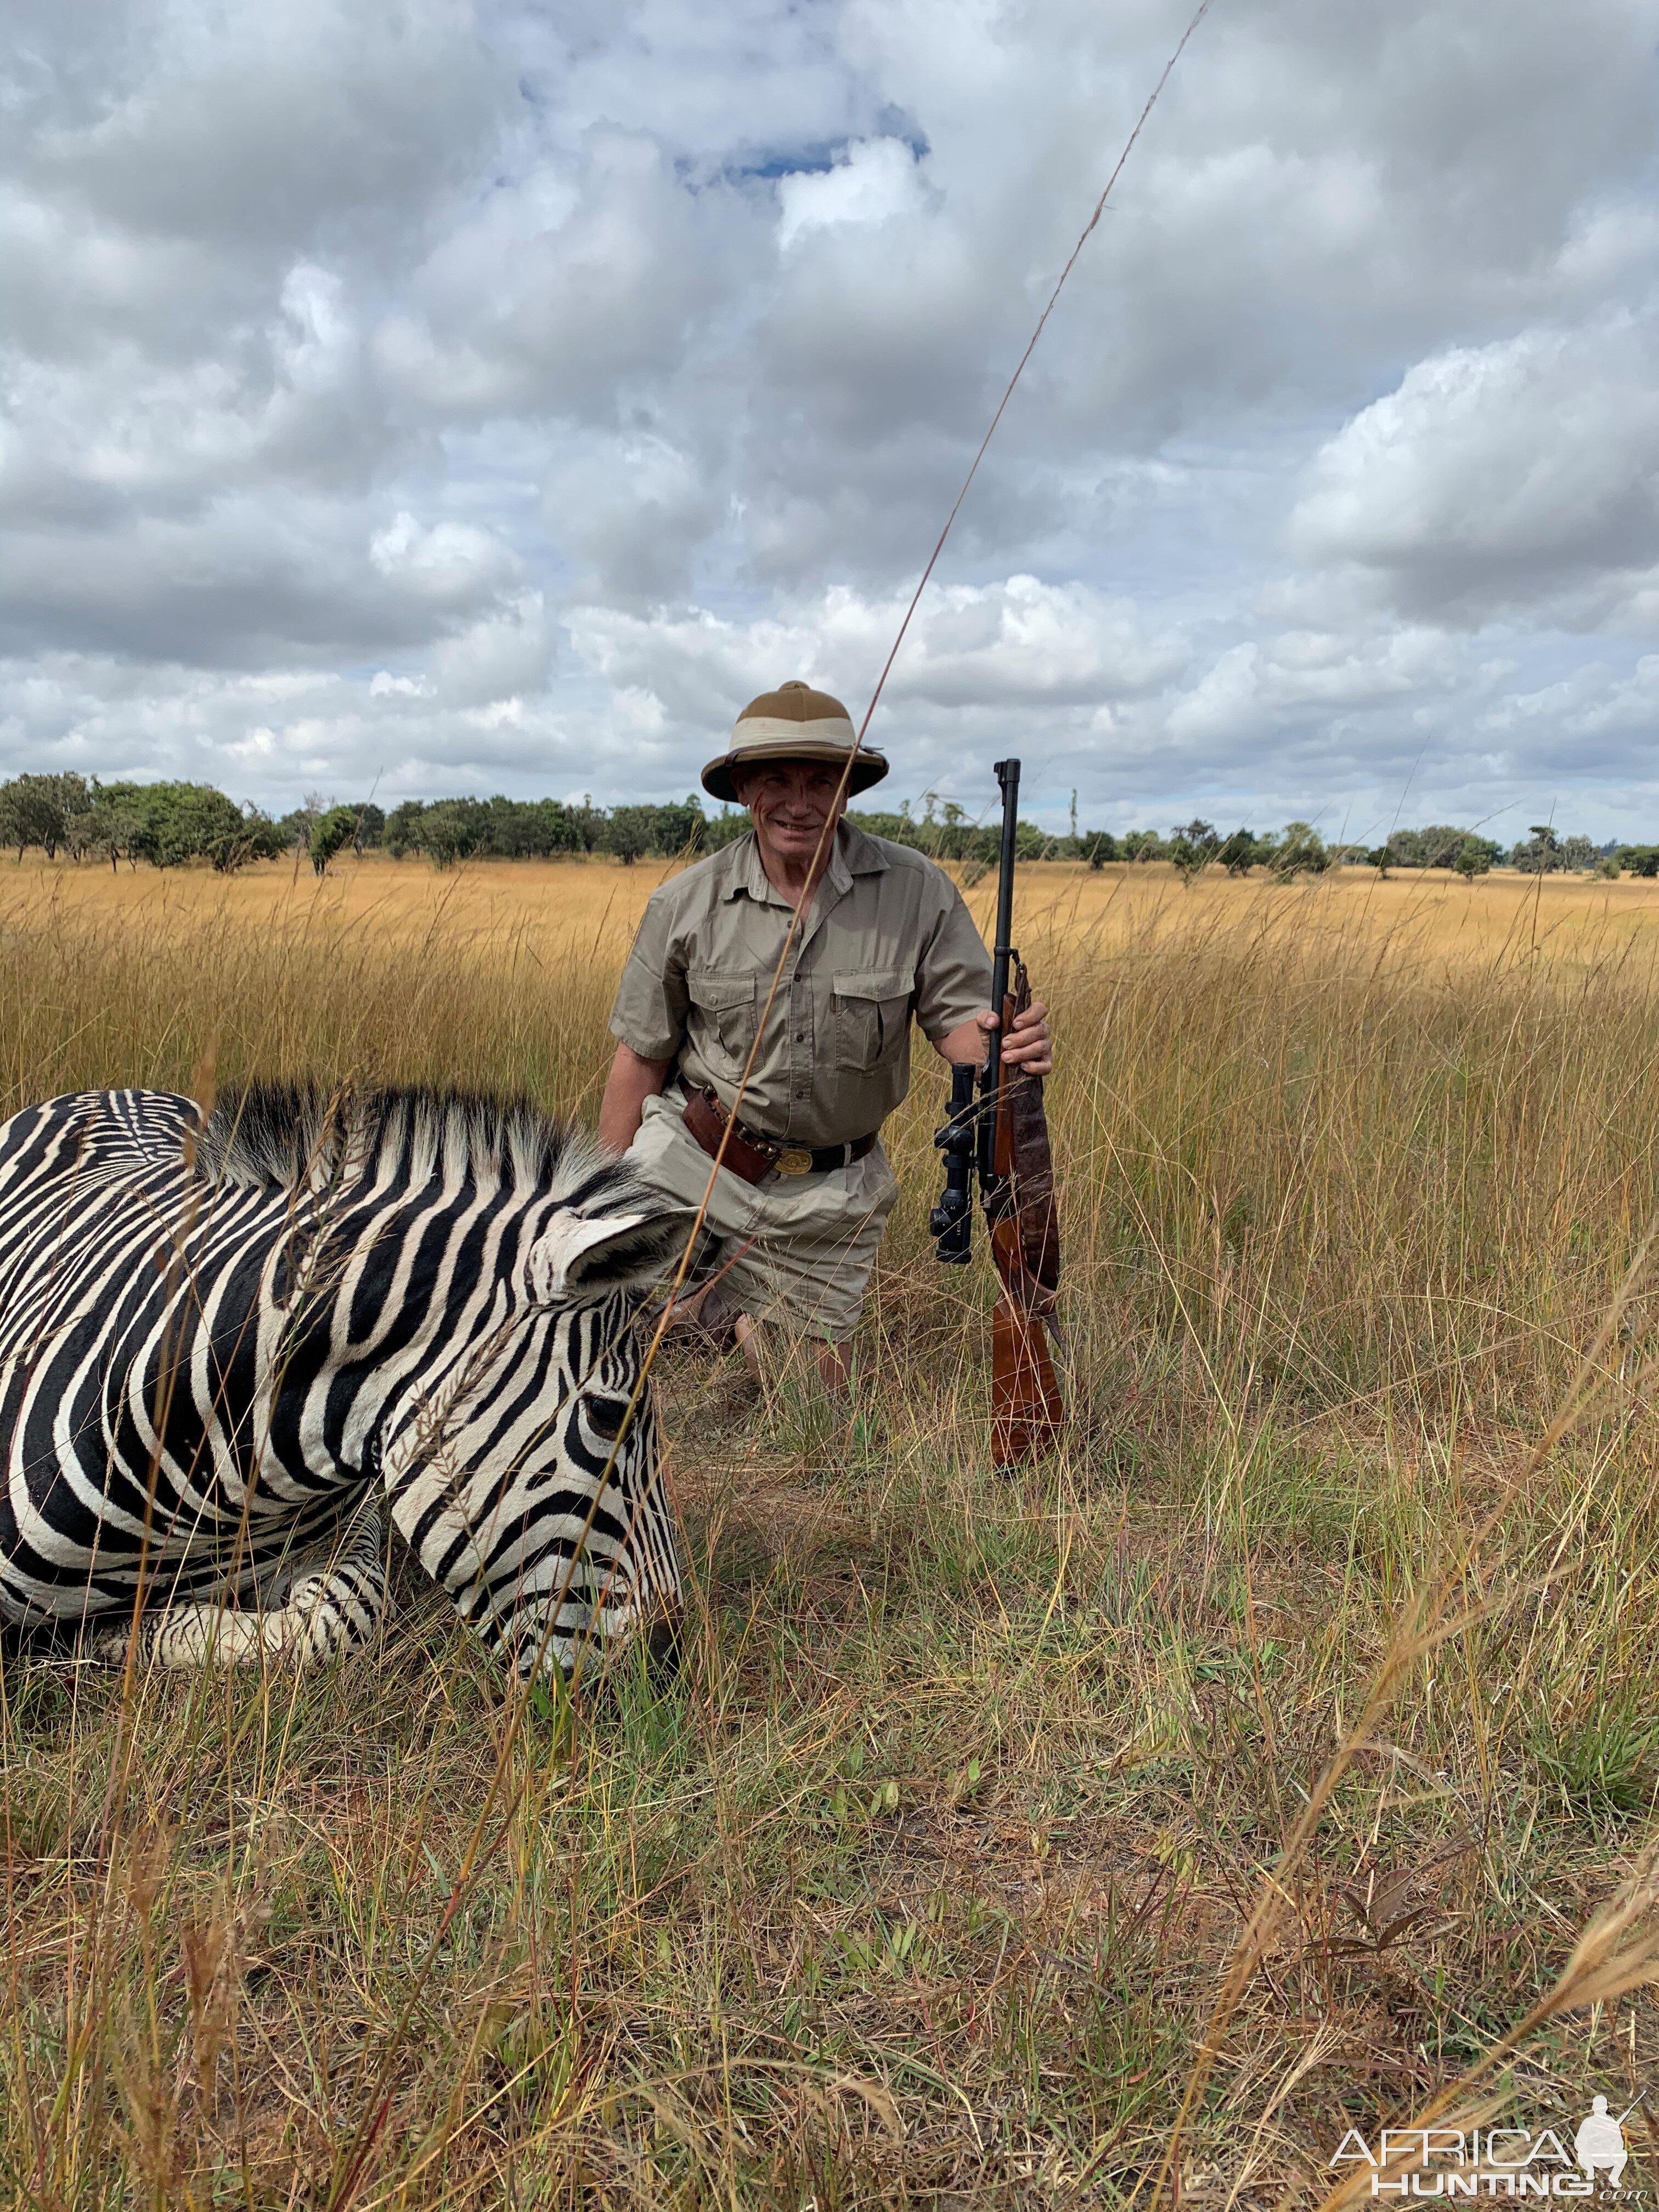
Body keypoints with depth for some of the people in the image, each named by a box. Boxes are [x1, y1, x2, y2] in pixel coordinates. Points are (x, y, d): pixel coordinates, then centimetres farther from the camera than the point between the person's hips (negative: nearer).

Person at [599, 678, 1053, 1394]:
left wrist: (1001, 1042, -30)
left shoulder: (918, 891, -10)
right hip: (690, 1157, 0)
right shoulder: (686, 904, -8)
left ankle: (741, 1316, 44)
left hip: (829, 1196, 1)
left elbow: (958, 1019, -5)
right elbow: (640, 1059, 0)